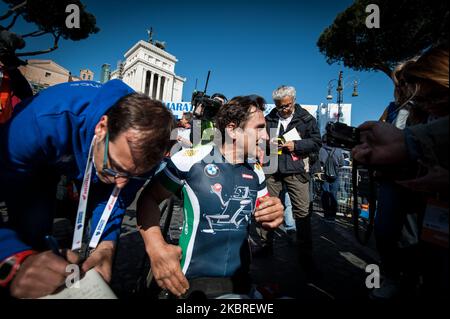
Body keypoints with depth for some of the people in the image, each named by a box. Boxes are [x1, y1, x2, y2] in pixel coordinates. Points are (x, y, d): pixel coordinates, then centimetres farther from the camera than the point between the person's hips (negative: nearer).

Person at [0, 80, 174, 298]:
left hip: (96, 155, 2)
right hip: (42, 160, -1)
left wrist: (106, 243, -37)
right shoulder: (45, 122, -46)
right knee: (31, 233, -15)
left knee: (91, 229, -4)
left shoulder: (144, 145, -35)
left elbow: (118, 194, -22)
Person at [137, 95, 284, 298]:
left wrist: (274, 216, -13)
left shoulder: (256, 171, -1)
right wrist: (155, 247, -26)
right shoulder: (191, 159, -17)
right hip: (193, 280, -4)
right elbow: (148, 199, -10)